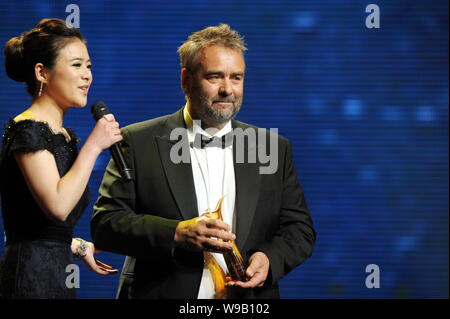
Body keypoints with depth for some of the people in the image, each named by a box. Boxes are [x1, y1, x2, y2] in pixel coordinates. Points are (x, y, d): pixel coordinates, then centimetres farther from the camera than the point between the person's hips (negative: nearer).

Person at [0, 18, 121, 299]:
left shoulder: (64, 135, 17)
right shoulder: (27, 130, -11)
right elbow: (57, 205, -23)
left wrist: (78, 247, 19)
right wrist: (94, 146, -17)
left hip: (57, 274, 9)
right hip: (32, 275, -9)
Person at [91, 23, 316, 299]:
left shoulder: (274, 149, 5)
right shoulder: (139, 142, -3)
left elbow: (300, 228, 6)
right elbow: (104, 224, -9)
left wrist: (271, 258, -15)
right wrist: (176, 234, -23)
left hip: (248, 302, 2)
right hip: (163, 292, -2)